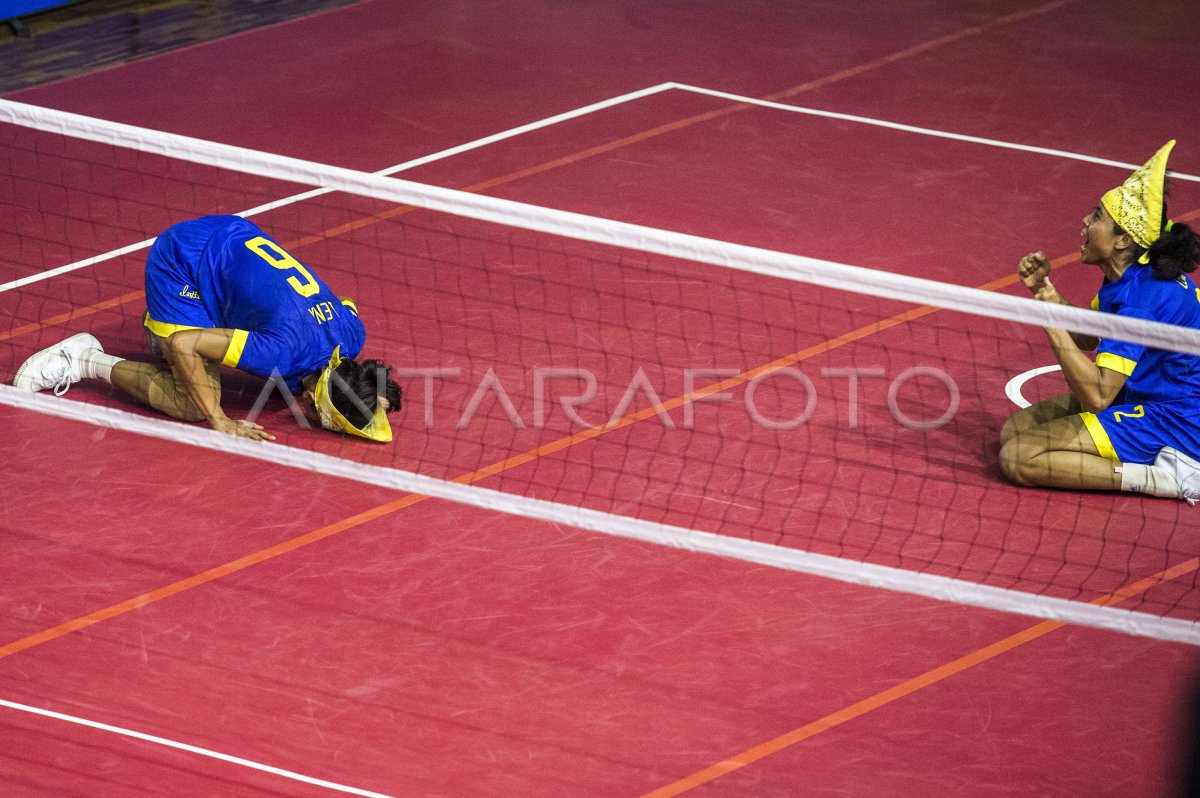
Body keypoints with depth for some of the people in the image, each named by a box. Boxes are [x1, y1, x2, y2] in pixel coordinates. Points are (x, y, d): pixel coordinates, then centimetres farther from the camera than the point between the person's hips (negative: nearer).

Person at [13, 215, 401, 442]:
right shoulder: (284, 350, -36)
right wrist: (219, 422, -25)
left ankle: (158, 330, 32)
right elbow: (184, 346, -31)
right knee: (195, 406, -14)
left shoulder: (351, 333, -14)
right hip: (178, 263, -8)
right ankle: (86, 361, 0)